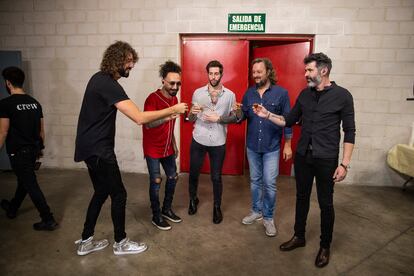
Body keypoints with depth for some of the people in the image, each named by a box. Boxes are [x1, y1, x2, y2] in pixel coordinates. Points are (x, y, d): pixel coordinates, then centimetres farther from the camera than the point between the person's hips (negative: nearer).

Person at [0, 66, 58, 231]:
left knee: (31, 185, -2)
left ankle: (48, 220, 0)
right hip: (33, 149, 7)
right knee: (24, 180, 23)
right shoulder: (35, 102, 5)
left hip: (18, 152, -7)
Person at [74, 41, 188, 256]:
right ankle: (121, 243, 21)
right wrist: (173, 110, -21)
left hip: (92, 147, 10)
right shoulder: (109, 85, -22)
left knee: (101, 192, 18)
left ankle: (86, 242, 29)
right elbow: (139, 118, -29)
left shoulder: (100, 78, 9)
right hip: (98, 150, -10)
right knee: (118, 195, 3)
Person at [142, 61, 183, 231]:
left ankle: (167, 209, 32)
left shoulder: (174, 99, 3)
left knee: (173, 177, 13)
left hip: (168, 148, 7)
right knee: (156, 182, 0)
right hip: (153, 149, -7)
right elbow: (148, 124, -35)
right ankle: (156, 216, 17)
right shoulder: (152, 98, -20)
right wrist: (167, 117, -51)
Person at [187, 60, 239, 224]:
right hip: (198, 141, 1)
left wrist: (219, 118, -16)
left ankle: (217, 207, 31)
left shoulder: (230, 95, -2)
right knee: (193, 173, 14)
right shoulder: (198, 92, -1)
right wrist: (193, 113, -20)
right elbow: (191, 119, 3)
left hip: (218, 143, -1)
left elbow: (234, 118, 1)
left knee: (216, 177, 9)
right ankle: (193, 200, 41)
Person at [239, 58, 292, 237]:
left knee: (269, 183, -1)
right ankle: (256, 211, 33)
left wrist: (287, 144, -4)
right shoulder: (249, 93, 4)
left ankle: (268, 217, 18)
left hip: (272, 147, -3)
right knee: (255, 181, 15)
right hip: (252, 146, 4)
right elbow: (243, 116, 6)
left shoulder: (281, 92, -6)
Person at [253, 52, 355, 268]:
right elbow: (289, 121, 12)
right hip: (302, 156, 5)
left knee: (325, 203, 9)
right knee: (302, 197, 16)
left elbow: (349, 132, -7)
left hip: (326, 159, -4)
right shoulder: (305, 94, 5)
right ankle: (299, 236, 35)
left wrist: (344, 164, -11)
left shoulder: (342, 96, -9)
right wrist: (267, 115, -3)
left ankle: (325, 246, 28)